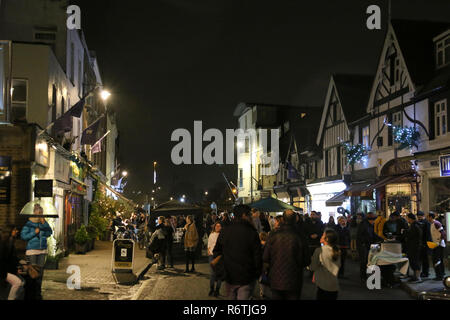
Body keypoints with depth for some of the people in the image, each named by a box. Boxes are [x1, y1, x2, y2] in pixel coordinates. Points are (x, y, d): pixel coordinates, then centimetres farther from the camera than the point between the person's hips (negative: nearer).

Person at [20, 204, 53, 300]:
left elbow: (50, 233, -2)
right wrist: (34, 233, -16)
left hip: (42, 250, 4)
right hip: (32, 250, -4)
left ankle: (38, 293, 13)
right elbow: (23, 236, -7)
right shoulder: (29, 223, -6)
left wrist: (44, 223, -12)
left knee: (40, 271, 5)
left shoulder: (44, 222, 7)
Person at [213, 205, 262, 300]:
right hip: (246, 278, -4)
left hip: (229, 277, 4)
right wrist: (257, 274, 6)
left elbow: (217, 252, 8)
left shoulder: (224, 231, 1)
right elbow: (258, 257, -9)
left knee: (231, 297, 18)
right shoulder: (252, 233, -13)